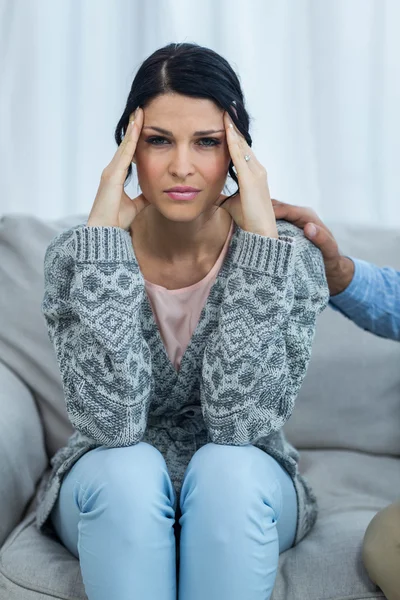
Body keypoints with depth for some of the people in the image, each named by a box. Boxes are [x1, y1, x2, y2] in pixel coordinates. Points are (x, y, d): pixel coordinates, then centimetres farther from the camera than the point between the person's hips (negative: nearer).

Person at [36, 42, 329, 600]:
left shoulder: (291, 255, -15)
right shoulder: (76, 255, -15)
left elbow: (239, 423, -26)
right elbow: (113, 422, -27)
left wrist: (260, 233, -30)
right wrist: (104, 231, -30)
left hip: (243, 493, 0)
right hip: (113, 492, 0)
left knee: (226, 468, -32)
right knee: (128, 470, -32)